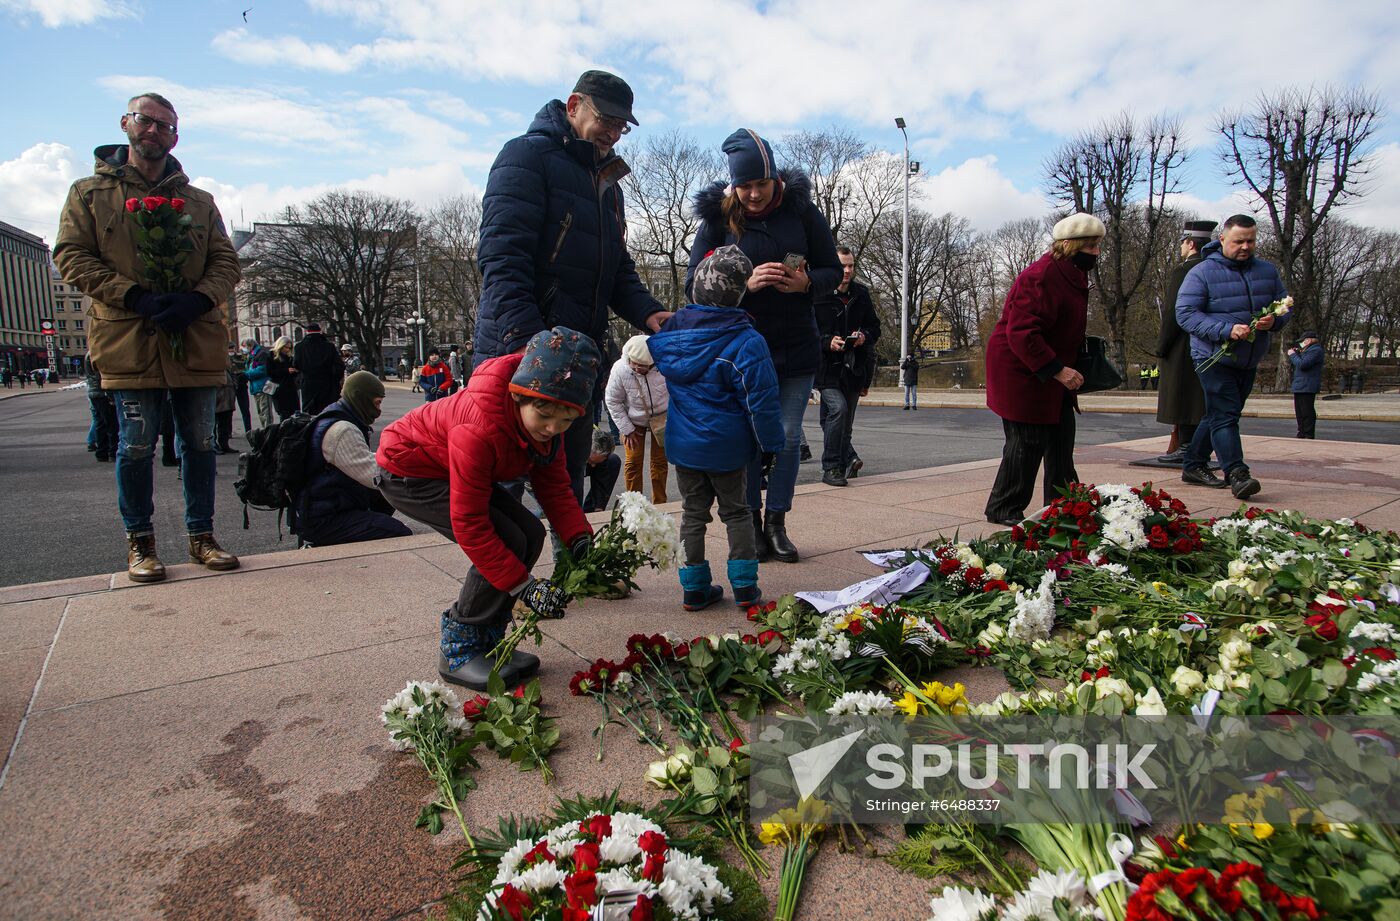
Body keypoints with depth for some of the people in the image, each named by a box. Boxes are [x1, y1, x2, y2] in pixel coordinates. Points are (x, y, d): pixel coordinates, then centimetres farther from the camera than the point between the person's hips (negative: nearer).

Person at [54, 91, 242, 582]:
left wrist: (197, 300, -11)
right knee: (136, 445, -1)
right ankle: (140, 542, 13)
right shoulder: (90, 192, 10)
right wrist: (136, 296, -14)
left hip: (195, 339, 2)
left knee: (200, 443, 5)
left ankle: (201, 536, 16)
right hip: (128, 339, -2)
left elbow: (226, 261, 9)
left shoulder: (199, 201, 16)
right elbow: (71, 256, 1)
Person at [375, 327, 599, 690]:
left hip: (451, 468, 8)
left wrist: (580, 537, -23)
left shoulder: (544, 419, -15)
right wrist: (522, 585, -33)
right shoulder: (480, 429, -39)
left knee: (530, 533, -5)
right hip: (407, 472, -8)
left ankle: (487, 641, 7)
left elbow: (554, 484, -7)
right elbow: (468, 523, -34)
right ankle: (458, 650, -5)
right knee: (509, 541, -21)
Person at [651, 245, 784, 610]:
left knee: (693, 513, 14)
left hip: (683, 444, 4)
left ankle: (694, 587, 18)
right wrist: (770, 446, -5)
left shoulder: (672, 331, -3)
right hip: (728, 447, -3)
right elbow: (761, 403, -16)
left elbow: (652, 354, 21)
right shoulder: (745, 343, -18)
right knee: (736, 512, 13)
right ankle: (744, 586, 14)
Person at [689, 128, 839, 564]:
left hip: (797, 348, 1)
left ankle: (776, 524, 17)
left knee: (788, 436, 5)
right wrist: (746, 283, -23)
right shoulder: (717, 217, -5)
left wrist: (806, 282, -19)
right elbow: (696, 286, -8)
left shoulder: (801, 209, -3)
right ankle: (751, 525, 16)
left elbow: (833, 270, 3)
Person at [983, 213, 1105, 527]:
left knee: (1061, 434, 13)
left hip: (1049, 370, 10)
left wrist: (1064, 366, 11)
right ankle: (1003, 509, 7)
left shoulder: (1072, 275, 12)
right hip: (1020, 371, -10)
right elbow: (1021, 332, -28)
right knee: (1028, 440, -6)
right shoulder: (1041, 278, -22)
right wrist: (1057, 370, -28)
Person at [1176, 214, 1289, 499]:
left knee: (1219, 415, 13)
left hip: (1249, 361, 7)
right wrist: (1226, 330, -28)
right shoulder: (1202, 273, -10)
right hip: (1214, 358, -7)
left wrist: (1274, 320, -12)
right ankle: (1237, 475, -19)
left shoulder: (1267, 271, 8)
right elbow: (1185, 313, -17)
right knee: (1225, 416, -14)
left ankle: (1193, 466, 24)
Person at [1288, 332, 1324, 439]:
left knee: (1307, 413, -8)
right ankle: (1301, 434, 22)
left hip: (1307, 388, -11)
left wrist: (1293, 355, -8)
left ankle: (1308, 436, -6)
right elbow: (1292, 363, 24)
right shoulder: (1308, 350, 22)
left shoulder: (1315, 350, -12)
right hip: (1299, 387, 11)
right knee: (1300, 413, 15)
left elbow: (1302, 364, -21)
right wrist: (1295, 353, 10)